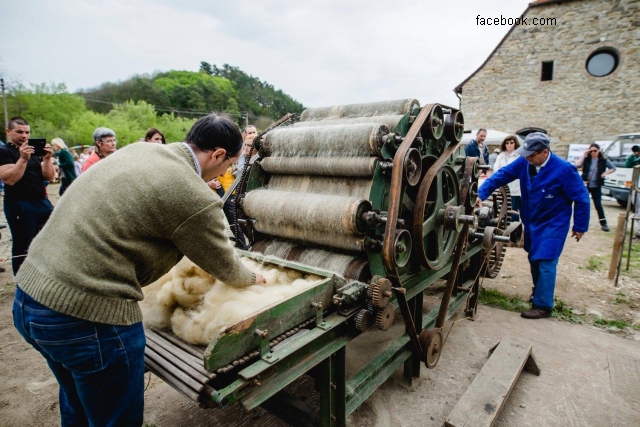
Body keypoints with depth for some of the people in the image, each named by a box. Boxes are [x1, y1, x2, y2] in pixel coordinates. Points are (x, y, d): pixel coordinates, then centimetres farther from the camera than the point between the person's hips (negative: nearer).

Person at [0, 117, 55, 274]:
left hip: (42, 203, 5)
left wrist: (47, 158, -11)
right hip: (19, 206, -5)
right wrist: (23, 159, -26)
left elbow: (50, 177, 4)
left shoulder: (35, 150, 14)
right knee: (22, 247, 2)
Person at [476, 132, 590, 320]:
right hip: (531, 221, 6)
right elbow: (501, 175, -8)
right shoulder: (524, 162, -8)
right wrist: (481, 193, -22)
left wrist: (580, 226, -6)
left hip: (553, 224, -6)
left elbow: (581, 198, -12)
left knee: (545, 262, -8)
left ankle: (543, 306, 1)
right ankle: (539, 291, 38)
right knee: (534, 259, 17)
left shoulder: (564, 169, -20)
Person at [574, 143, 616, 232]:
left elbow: (613, 168, 13)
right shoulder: (586, 159, -1)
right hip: (585, 185, 1)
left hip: (596, 187, 0)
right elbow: (577, 165, -18)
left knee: (598, 205, -2)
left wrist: (605, 173, -5)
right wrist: (584, 155, -15)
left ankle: (603, 223, 9)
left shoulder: (604, 161, 0)